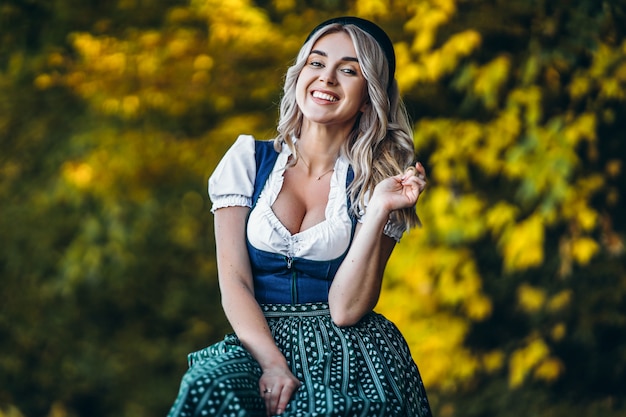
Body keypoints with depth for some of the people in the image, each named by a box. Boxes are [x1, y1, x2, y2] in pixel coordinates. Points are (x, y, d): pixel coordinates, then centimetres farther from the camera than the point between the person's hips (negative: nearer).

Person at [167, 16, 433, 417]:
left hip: (347, 348, -1)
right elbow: (233, 280, -2)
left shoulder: (374, 183, 5)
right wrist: (273, 363, -18)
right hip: (258, 341, 1)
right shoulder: (249, 159, 7)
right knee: (211, 385, -33)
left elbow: (346, 309, -5)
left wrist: (378, 210, -13)